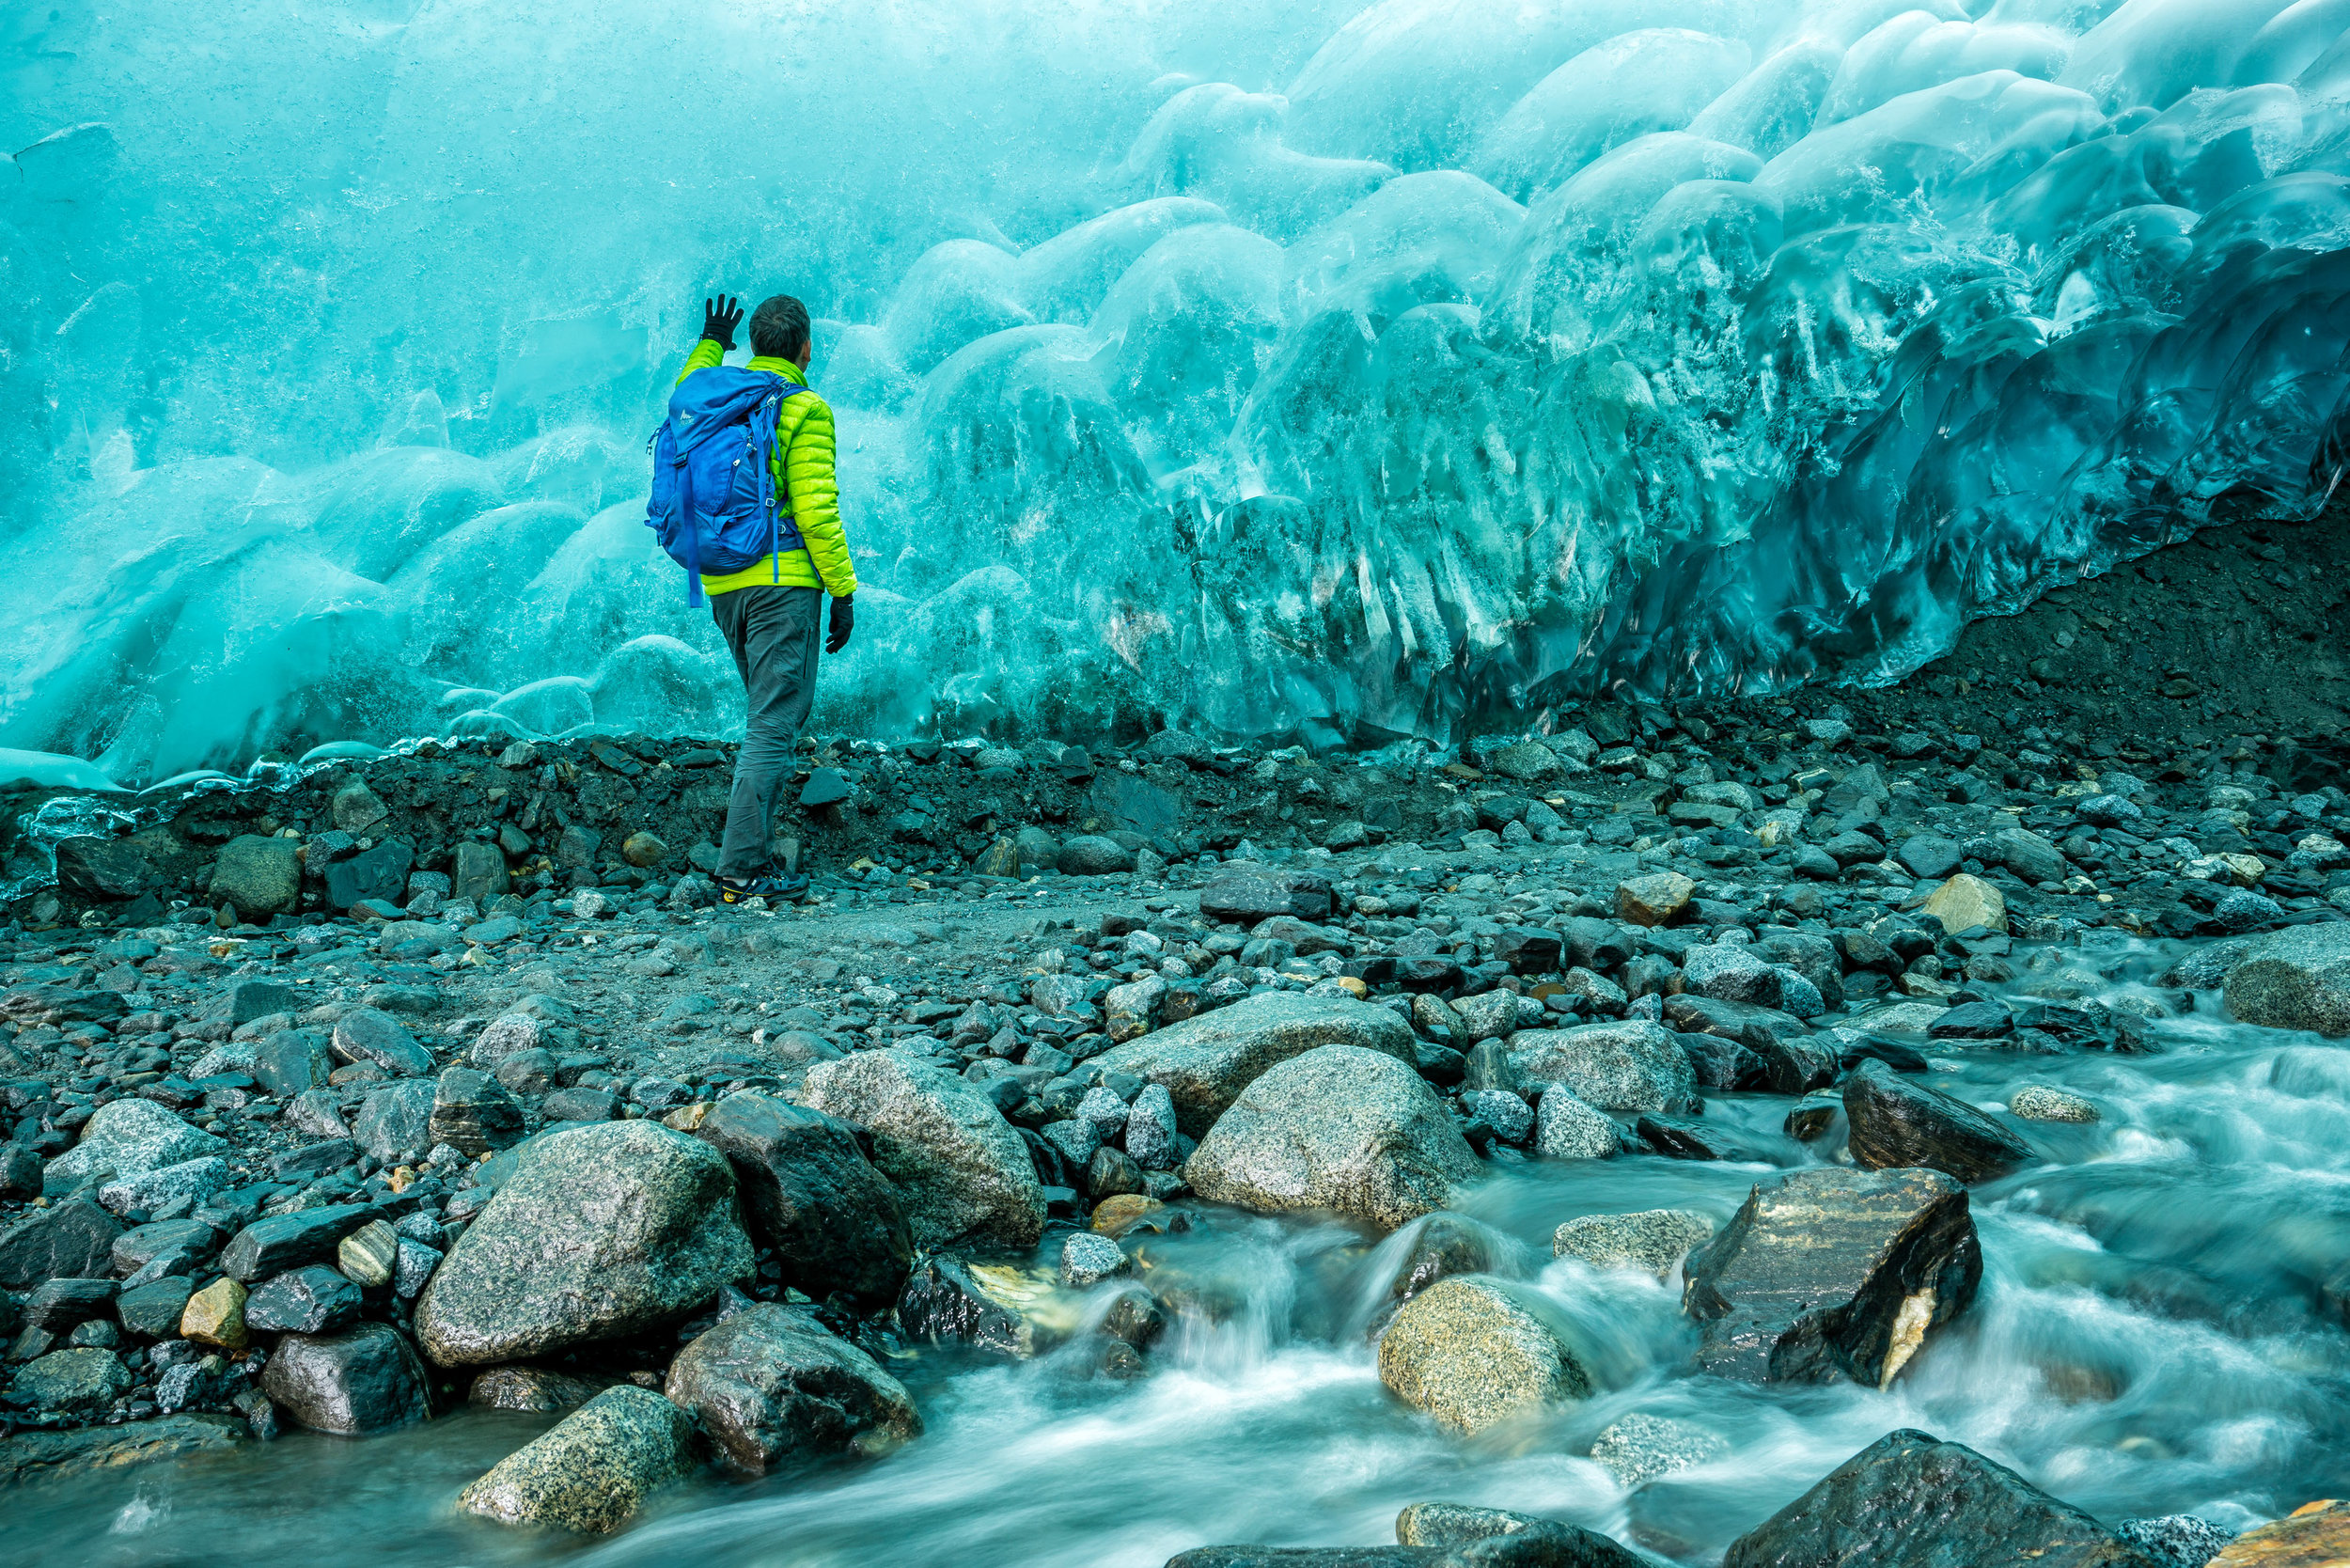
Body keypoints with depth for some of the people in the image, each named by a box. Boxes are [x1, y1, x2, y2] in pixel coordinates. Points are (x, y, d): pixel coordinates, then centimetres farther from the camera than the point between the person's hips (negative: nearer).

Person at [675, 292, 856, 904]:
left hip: (723, 585, 8)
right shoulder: (804, 411, -8)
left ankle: (752, 853, 17)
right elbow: (817, 510, -14)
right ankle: (743, 868, -7)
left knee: (777, 710, 18)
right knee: (774, 721, -5)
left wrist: (708, 345, 42)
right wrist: (843, 591, -9)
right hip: (782, 580, -7)